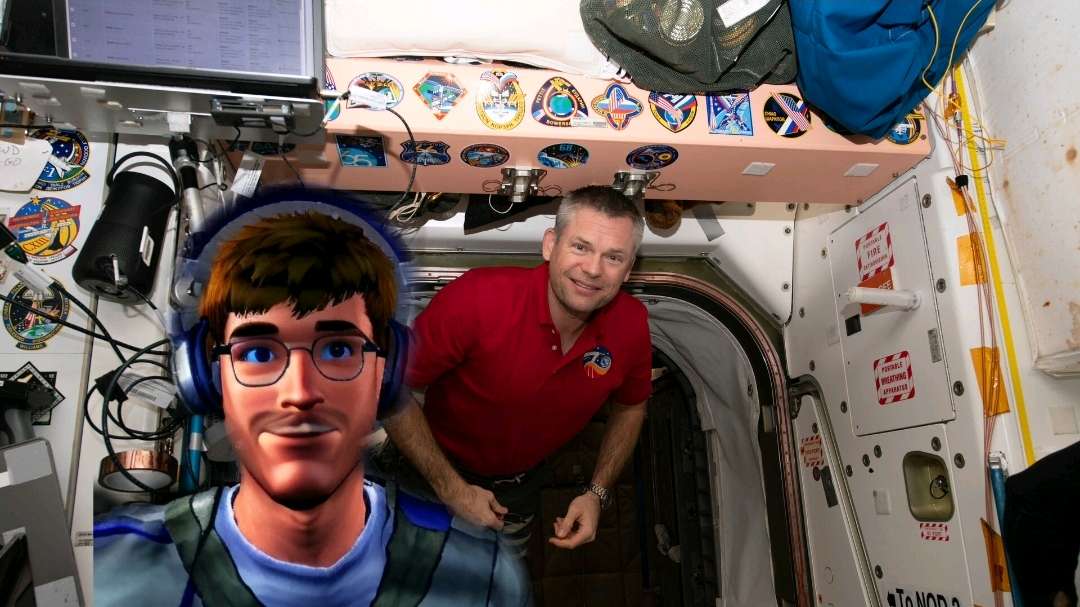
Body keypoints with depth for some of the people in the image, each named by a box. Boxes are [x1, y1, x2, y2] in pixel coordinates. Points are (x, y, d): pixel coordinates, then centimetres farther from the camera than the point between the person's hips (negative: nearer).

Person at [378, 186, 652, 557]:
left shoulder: (632, 324, -20)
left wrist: (597, 493, -9)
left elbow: (630, 407, 1)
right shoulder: (478, 297, -34)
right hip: (430, 473, -3)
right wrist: (451, 488, -22)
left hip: (520, 489, 4)